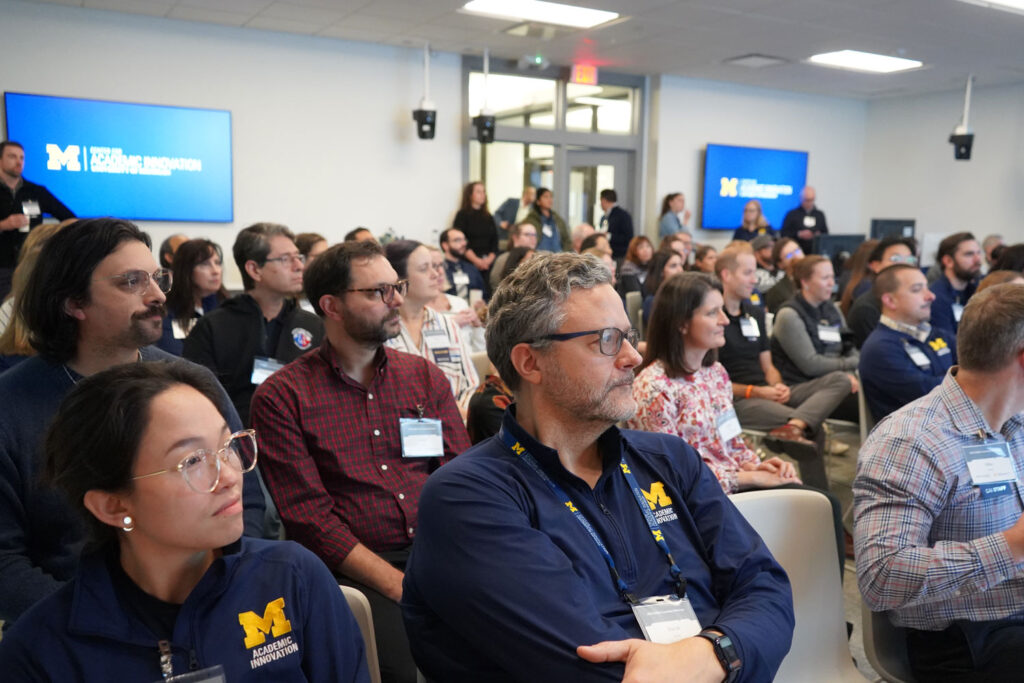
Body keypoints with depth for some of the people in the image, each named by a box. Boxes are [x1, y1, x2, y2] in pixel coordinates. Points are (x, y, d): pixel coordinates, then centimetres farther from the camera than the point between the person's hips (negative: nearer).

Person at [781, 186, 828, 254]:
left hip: (815, 252, 3)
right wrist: (799, 234, -14)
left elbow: (826, 233, 20)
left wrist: (820, 235, -2)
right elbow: (784, 234, -1)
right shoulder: (792, 214, 3)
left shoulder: (820, 215, 15)